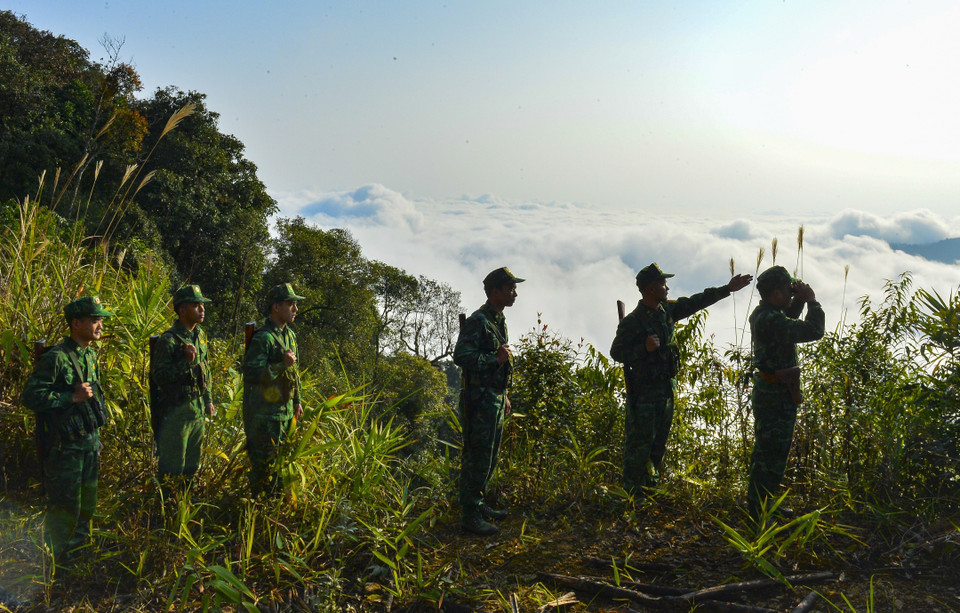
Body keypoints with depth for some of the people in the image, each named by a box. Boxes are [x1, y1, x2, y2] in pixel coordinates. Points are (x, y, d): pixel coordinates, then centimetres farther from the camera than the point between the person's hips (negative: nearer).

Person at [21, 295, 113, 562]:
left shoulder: (90, 355, 8)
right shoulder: (56, 358, -18)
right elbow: (30, 397, -22)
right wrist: (72, 397, -24)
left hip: (90, 441, 8)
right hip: (65, 445, -8)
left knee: (87, 501, 18)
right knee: (64, 504, 0)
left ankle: (79, 540, 35)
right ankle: (55, 559, 15)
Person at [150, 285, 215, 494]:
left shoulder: (200, 335, 9)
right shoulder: (168, 340, -15)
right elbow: (159, 376, -19)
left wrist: (208, 399, 19)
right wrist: (186, 361, -26)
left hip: (198, 408, 8)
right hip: (176, 411, -8)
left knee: (192, 465, 17)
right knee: (171, 467, 0)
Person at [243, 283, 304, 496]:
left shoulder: (290, 336, 12)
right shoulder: (263, 338, -17)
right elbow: (252, 374, -25)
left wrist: (297, 401, 21)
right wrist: (282, 365, -25)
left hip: (285, 410, 9)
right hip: (264, 412, -9)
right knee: (263, 461, -2)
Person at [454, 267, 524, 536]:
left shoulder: (499, 321, 16)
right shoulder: (477, 321, -15)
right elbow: (461, 356, -24)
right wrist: (495, 358, -23)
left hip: (495, 399, 10)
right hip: (479, 400, -10)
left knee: (489, 456, 16)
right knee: (477, 458, -6)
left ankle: (477, 503, 29)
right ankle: (469, 515, 1)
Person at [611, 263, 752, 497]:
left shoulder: (667, 310, 5)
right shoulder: (633, 321, -16)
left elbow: (696, 302, 15)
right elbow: (616, 352, -14)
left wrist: (728, 289, 15)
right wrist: (644, 348, -26)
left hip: (666, 388, 8)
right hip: (643, 391, -8)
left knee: (660, 440, 16)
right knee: (640, 441, -3)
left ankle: (650, 482, 30)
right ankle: (633, 491, 8)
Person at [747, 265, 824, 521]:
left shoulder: (761, 313, 7)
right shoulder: (771, 320, -25)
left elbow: (789, 318, 26)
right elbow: (813, 331, -32)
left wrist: (799, 299, 8)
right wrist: (812, 301, -17)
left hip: (766, 391, 11)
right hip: (778, 397, -11)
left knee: (764, 450, 20)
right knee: (774, 454, -3)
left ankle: (757, 504, 32)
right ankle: (761, 512, 3)